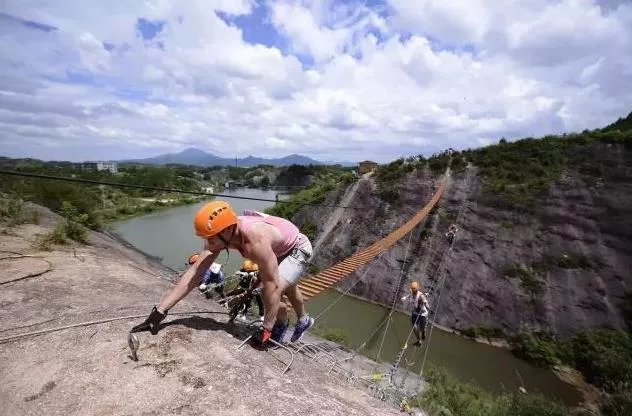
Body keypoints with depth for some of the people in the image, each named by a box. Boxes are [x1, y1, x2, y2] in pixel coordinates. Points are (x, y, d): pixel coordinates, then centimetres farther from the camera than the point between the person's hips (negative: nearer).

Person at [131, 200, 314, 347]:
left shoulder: (256, 240, -46)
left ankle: (281, 326, 14)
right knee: (288, 288, 26)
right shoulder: (219, 235, -24)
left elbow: (272, 285, -38)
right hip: (277, 249, 7)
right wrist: (159, 311, -25)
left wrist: (266, 330, -28)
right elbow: (194, 273, -22)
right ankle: (304, 320, 56)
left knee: (274, 290, -22)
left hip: (298, 249, -7)